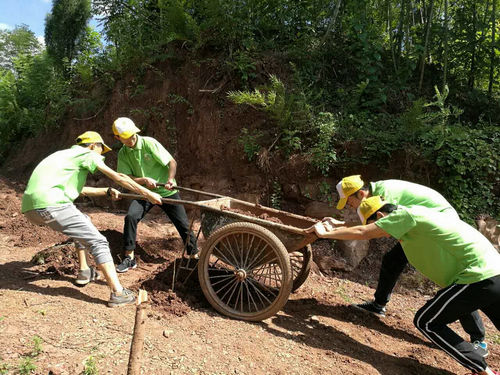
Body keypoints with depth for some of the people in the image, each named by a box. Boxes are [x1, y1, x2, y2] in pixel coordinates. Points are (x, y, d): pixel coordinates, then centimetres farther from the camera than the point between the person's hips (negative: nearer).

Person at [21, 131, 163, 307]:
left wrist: (108, 191, 40)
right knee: (98, 242, -7)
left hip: (30, 209, 10)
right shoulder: (87, 153, 7)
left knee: (82, 225, 30)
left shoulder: (66, 154, 31)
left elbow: (81, 189, 40)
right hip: (51, 204, -9)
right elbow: (118, 177, -2)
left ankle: (84, 272, 31)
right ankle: (118, 293, -13)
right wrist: (147, 193, -1)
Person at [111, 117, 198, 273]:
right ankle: (129, 258, -6)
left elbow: (172, 162, -14)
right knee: (131, 217, -21)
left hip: (166, 191, -2)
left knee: (183, 224, -1)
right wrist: (144, 180, -24)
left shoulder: (149, 143, -13)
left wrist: (170, 179, -32)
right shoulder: (123, 154, -1)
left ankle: (195, 255, 19)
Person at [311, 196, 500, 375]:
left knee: (426, 322, 1)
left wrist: (326, 234, 0)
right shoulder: (410, 216, 15)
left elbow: (362, 233, -11)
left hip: (479, 278, -10)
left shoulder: (406, 214, -12)